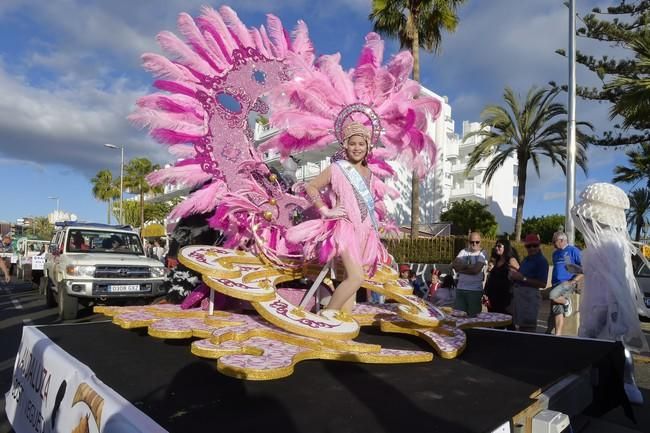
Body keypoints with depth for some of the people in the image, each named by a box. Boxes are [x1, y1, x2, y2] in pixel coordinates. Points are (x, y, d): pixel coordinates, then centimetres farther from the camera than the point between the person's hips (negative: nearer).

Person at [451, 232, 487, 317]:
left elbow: (476, 270, -17)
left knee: (473, 316, 3)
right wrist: (468, 266, -11)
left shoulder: (482, 254, -4)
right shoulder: (463, 252, 10)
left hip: (475, 290, -4)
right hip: (460, 289, 4)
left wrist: (461, 269, -7)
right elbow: (454, 264, -3)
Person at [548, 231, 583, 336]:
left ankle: (566, 302, -3)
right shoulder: (555, 253, 19)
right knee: (557, 313, 4)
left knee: (553, 296, -33)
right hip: (556, 285, 7)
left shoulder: (573, 250, -3)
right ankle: (558, 335, 9)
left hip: (568, 284, -7)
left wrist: (573, 281, -17)